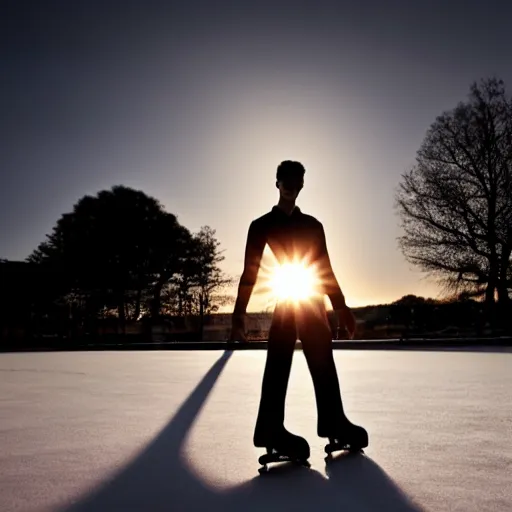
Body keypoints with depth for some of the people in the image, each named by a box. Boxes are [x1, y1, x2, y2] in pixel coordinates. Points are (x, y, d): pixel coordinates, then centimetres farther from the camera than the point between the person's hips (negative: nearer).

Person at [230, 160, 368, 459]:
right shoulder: (262, 225, 3)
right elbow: (250, 270, -4)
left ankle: (333, 421, 20)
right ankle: (271, 428, -8)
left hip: (314, 301, 5)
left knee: (324, 361, 9)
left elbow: (326, 269, 16)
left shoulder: (313, 225, 16)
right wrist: (240, 312, -11)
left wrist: (341, 307, 11)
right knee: (279, 363, -10)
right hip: (286, 300, -5)